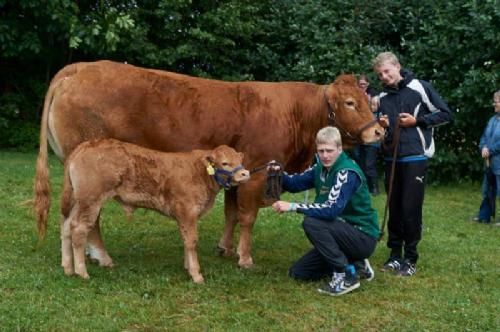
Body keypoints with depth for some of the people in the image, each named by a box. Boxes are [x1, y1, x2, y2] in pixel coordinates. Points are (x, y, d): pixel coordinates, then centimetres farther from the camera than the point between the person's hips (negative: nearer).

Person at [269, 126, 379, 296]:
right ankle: (355, 264, 14)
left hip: (363, 236, -8)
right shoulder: (321, 168, 2)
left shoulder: (348, 172, -22)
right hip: (346, 234, 8)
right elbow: (294, 183, 9)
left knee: (311, 222, -28)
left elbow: (331, 209, -33)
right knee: (298, 272, 6)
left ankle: (346, 275, -16)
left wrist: (293, 207, -33)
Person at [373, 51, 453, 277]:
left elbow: (445, 114, -2)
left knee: (411, 210, -4)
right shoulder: (382, 97, 11)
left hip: (415, 158, -5)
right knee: (394, 209, 9)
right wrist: (382, 125, -1)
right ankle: (395, 255, 19)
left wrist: (416, 121, -11)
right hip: (391, 159, 5)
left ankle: (410, 259, 7)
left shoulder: (420, 88, -3)